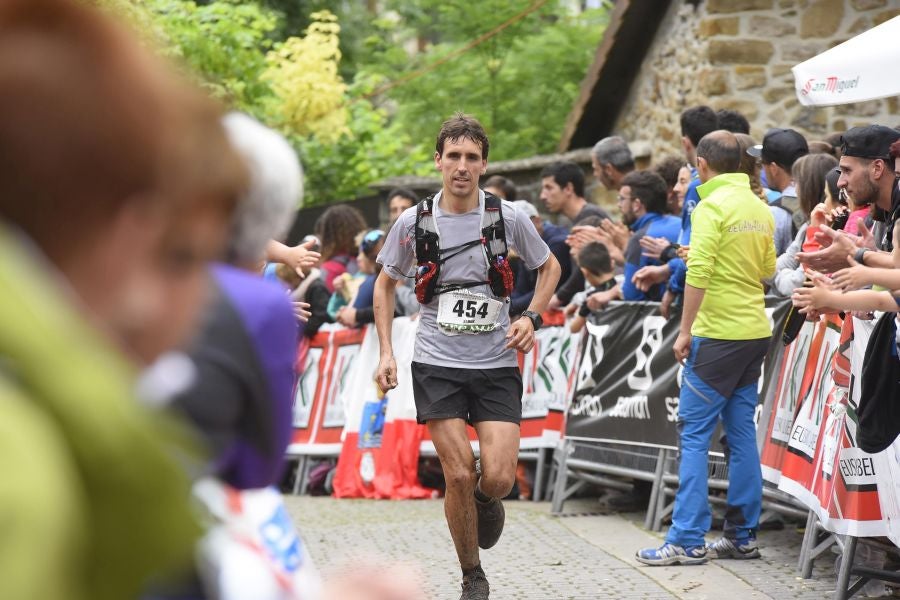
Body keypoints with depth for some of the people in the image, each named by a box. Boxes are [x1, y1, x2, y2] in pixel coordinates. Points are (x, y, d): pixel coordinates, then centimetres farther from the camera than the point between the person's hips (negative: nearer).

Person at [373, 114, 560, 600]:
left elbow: (549, 267, 15)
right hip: (437, 365, 0)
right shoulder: (414, 222, -2)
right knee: (459, 476, -9)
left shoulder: (508, 217, -3)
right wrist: (386, 352, 4)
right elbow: (385, 285, 13)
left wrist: (531, 317, -1)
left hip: (497, 364, 0)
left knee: (498, 478, -12)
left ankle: (486, 502, 27)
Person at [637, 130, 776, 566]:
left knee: (695, 433, -4)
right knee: (742, 431, 11)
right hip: (756, 330, 8)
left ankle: (687, 540, -7)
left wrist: (685, 330, -15)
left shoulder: (712, 206, -12)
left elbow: (699, 273, -19)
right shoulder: (759, 208, 11)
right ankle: (742, 535, 14)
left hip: (718, 333, -8)